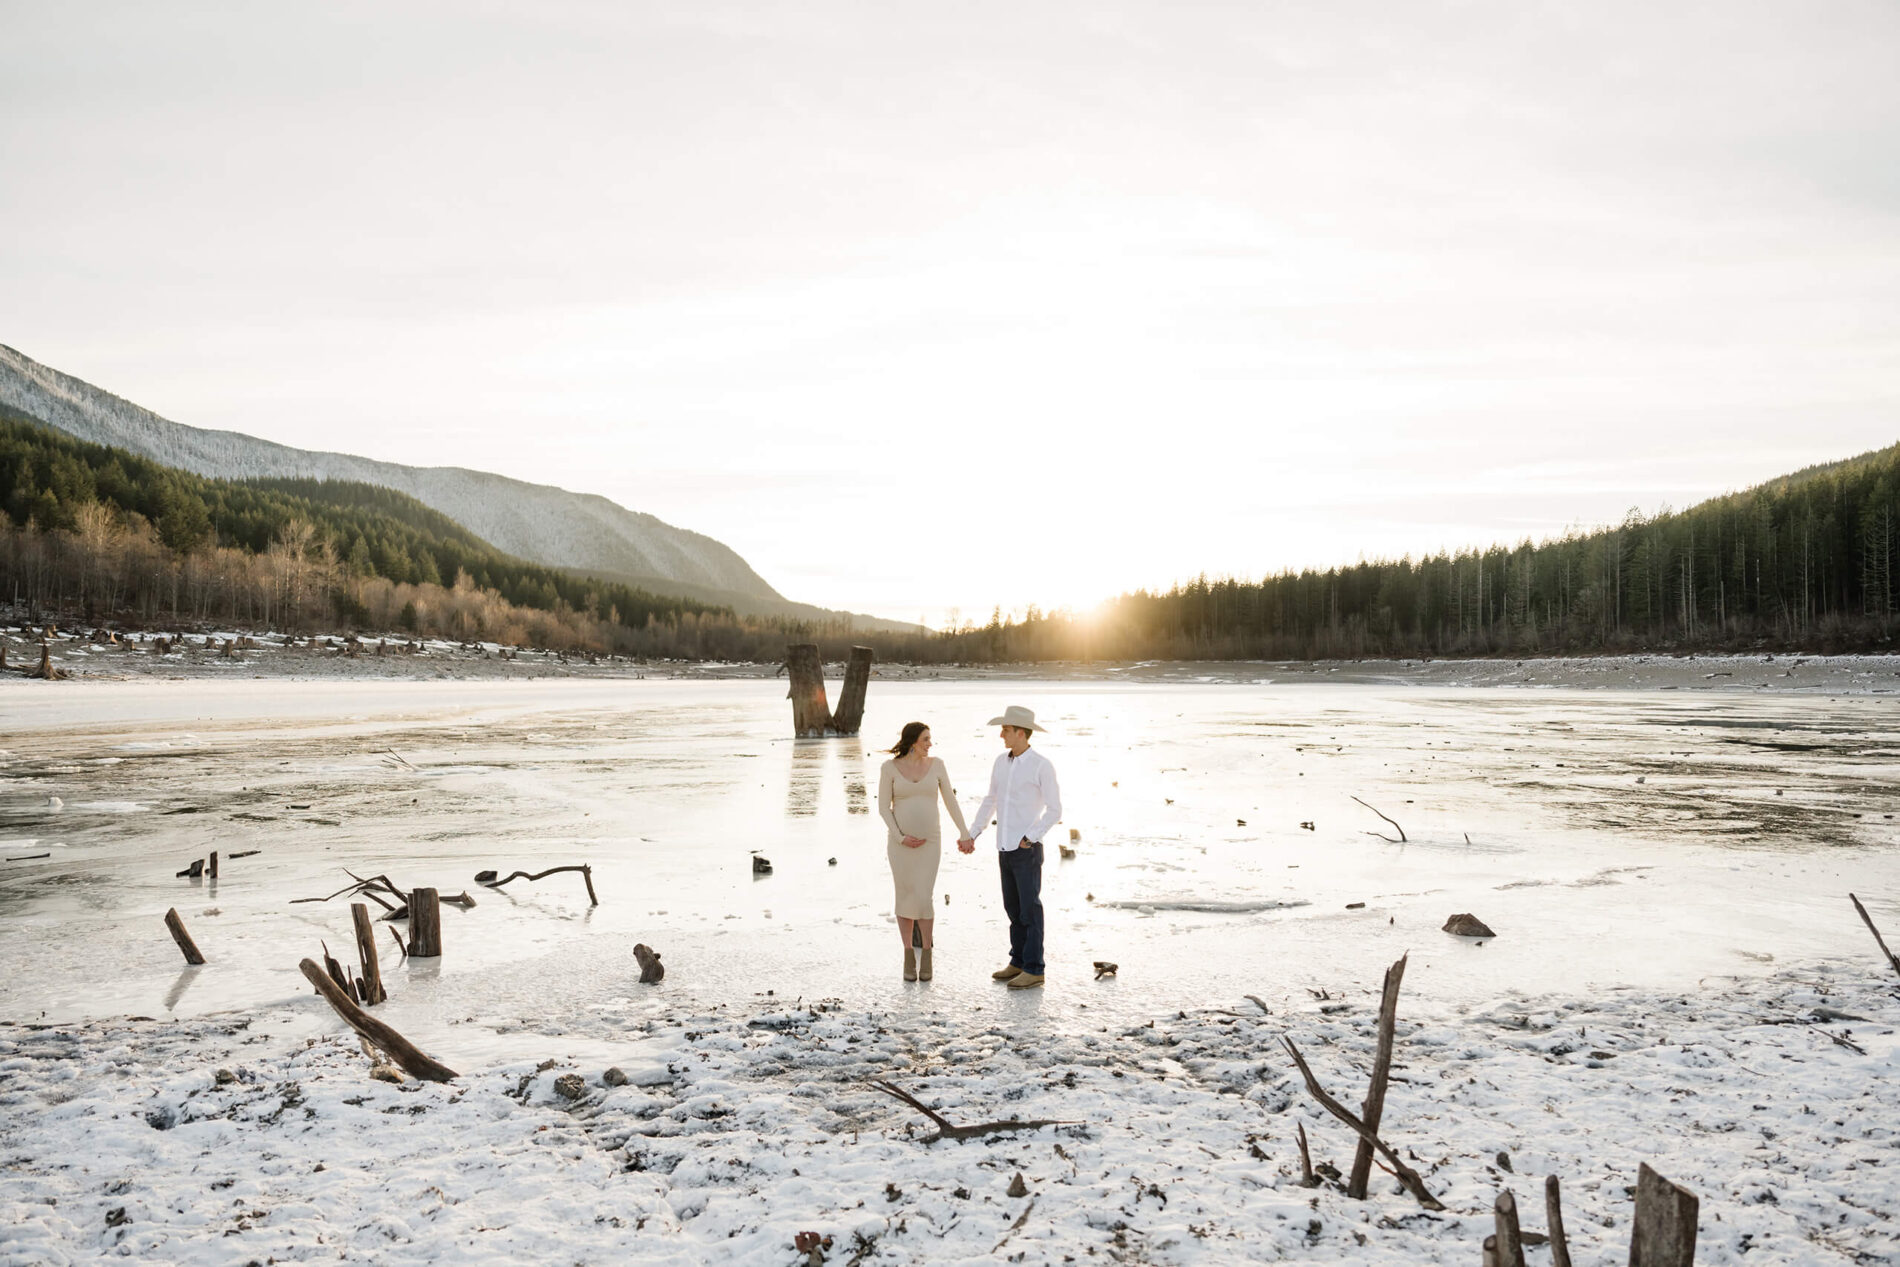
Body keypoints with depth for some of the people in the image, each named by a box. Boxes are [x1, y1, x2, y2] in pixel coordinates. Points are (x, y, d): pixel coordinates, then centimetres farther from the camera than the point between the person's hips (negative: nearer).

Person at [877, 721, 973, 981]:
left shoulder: (936, 764, 1)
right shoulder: (889, 767, -5)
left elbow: (950, 801, 6)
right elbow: (883, 807, -5)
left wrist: (965, 834, 6)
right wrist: (901, 838, -16)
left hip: (929, 842, 0)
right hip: (900, 841, 0)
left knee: (923, 899, -8)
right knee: (904, 898, 3)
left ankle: (927, 955, 13)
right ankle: (909, 957, 18)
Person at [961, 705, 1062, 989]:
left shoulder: (1042, 766, -14)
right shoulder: (1001, 762, 8)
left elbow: (1055, 811, -11)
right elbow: (990, 802, 18)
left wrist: (1030, 838, -20)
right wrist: (972, 835, 12)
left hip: (1028, 849, -7)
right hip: (1006, 849, 7)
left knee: (1030, 910, -1)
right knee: (1013, 908, 14)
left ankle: (1034, 970, 7)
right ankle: (1019, 962, 25)